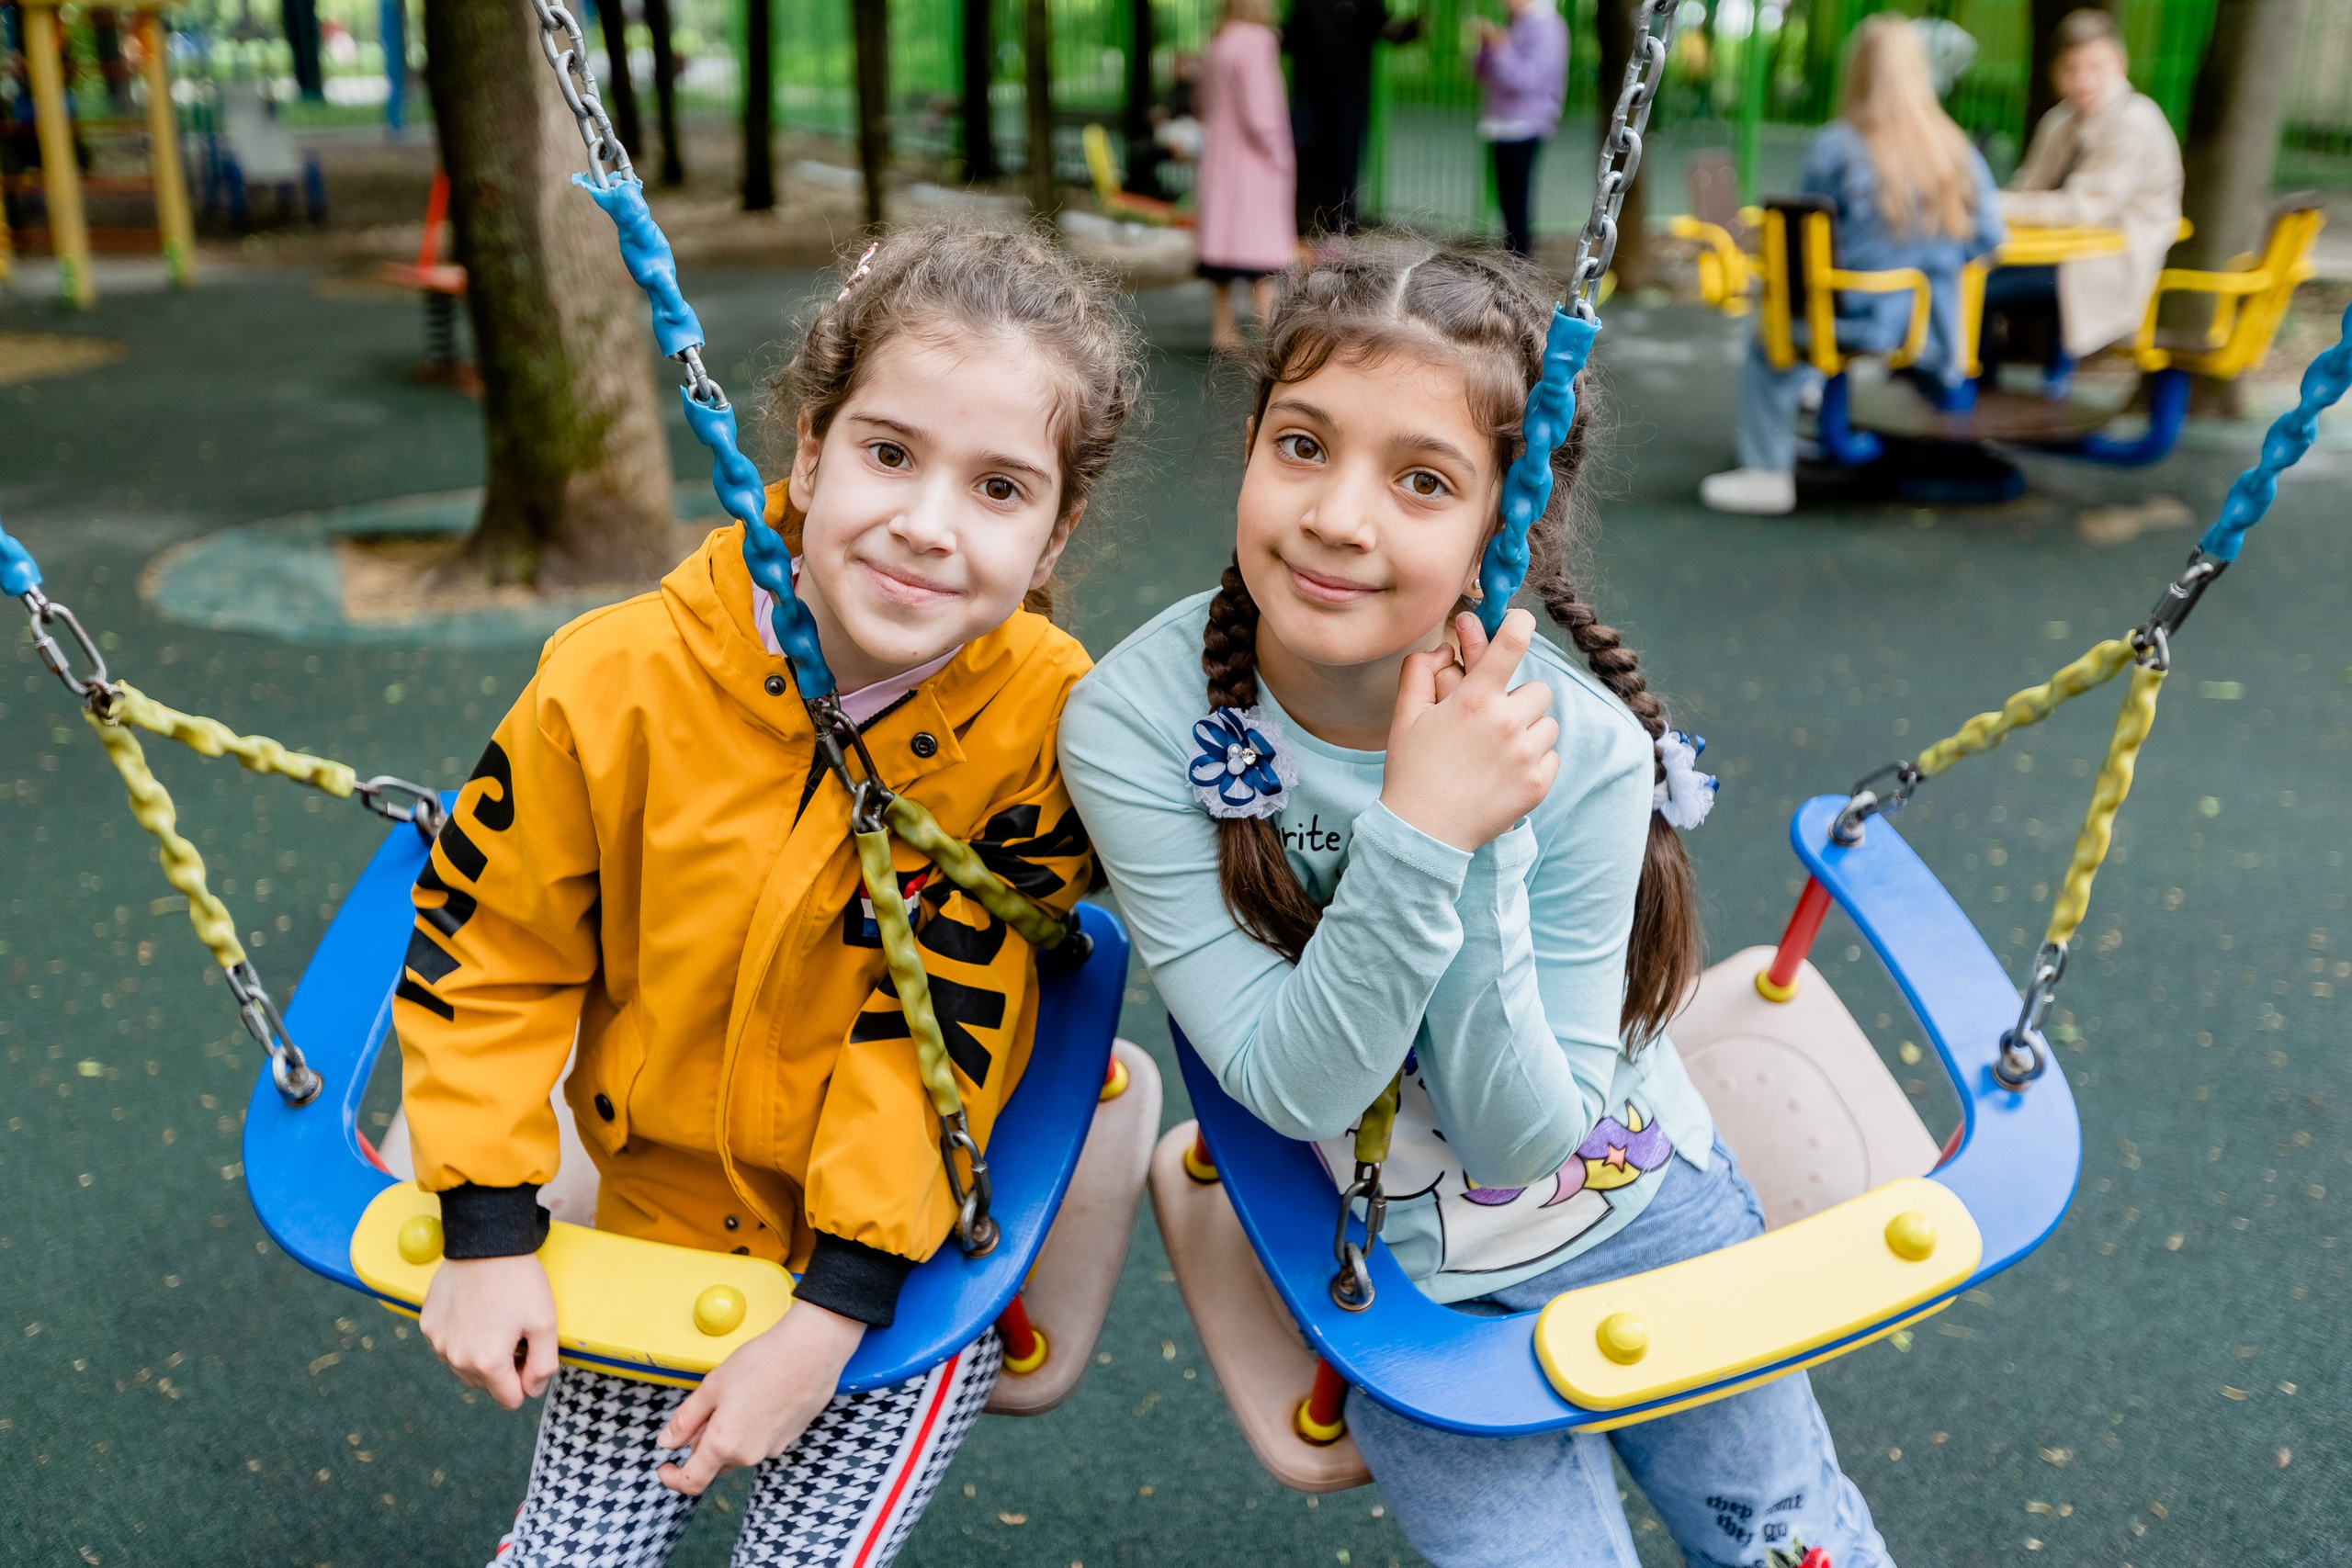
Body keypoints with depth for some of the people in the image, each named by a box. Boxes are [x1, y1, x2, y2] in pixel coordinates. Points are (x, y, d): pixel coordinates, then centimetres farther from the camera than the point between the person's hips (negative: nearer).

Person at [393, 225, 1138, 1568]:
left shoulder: (1048, 722, -23)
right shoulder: (619, 682, -20)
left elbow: (942, 1023, -20)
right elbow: (484, 946, -6)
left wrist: (831, 1314, -21)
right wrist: (487, 1235, -8)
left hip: (914, 1259, -1)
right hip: (656, 1226, 2)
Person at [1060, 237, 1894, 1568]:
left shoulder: (1577, 749, -25)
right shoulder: (1134, 726, -26)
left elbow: (1523, 1134, -22)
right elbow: (1294, 1087, -26)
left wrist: (1483, 851, -35)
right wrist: (1421, 834, -40)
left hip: (1646, 1213, 1)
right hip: (1409, 1292, -1)